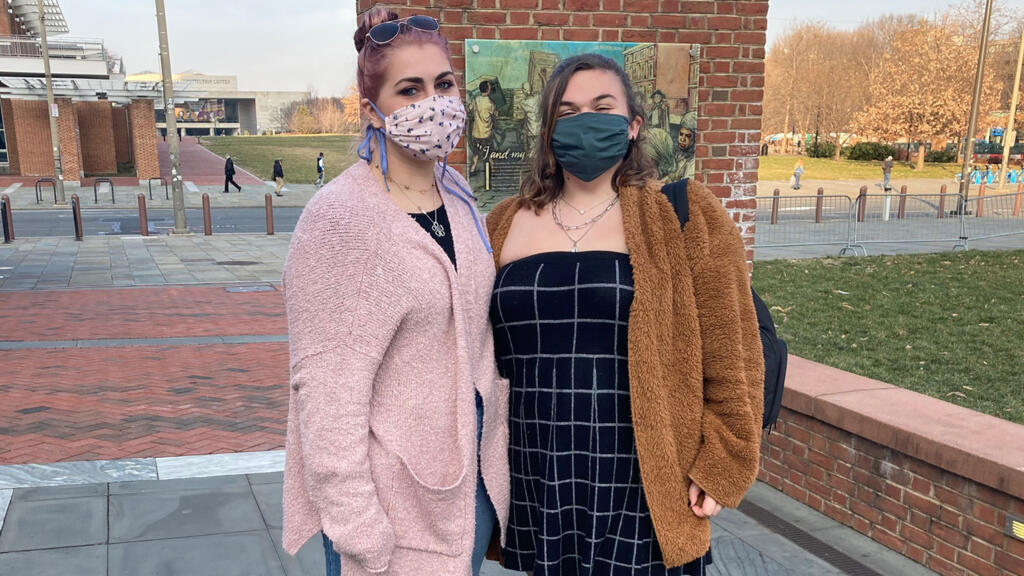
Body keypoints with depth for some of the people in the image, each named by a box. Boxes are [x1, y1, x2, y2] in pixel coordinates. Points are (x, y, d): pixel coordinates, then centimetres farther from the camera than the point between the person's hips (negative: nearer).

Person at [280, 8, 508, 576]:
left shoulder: (457, 193, 1)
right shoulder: (339, 220, -20)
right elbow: (327, 398, -21)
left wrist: (492, 453, 13)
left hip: (474, 475, 6)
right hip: (394, 497, -6)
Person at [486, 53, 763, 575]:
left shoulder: (684, 218, -3)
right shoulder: (506, 226, 6)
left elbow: (730, 358, -3)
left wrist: (721, 466, -4)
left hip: (641, 487, -2)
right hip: (534, 483, 3)